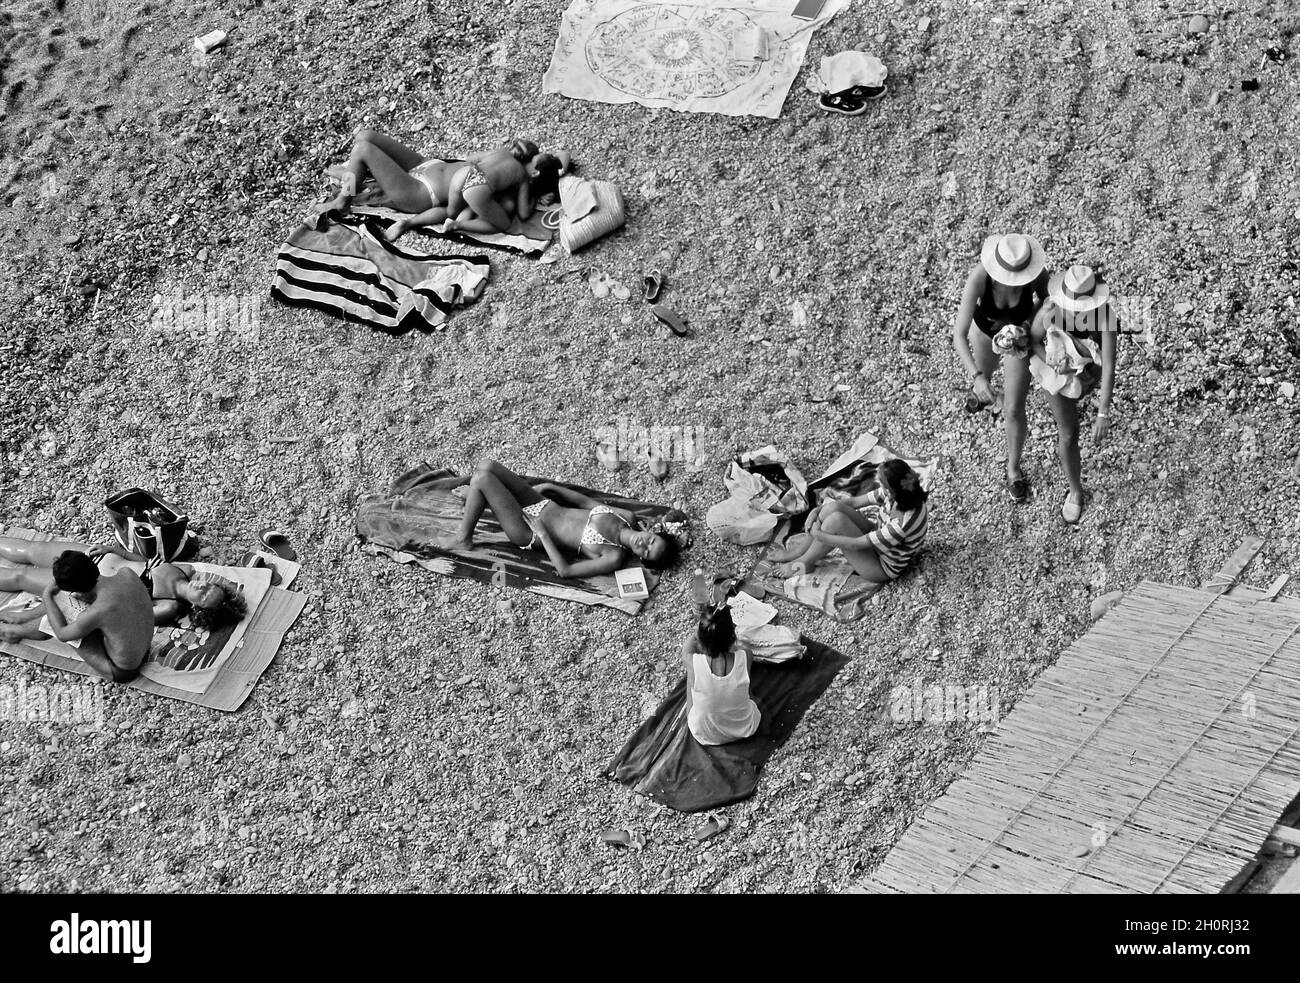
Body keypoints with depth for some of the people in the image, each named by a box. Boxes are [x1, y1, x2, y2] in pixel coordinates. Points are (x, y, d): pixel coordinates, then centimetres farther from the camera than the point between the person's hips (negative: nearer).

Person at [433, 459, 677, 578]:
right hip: (544, 504, 7)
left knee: (481, 479, -19)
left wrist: (542, 532, -23)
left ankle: (463, 539, 5)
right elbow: (588, 502, 8)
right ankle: (463, 484, 41)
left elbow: (564, 570, -27)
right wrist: (552, 487, 9)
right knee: (486, 465, 5)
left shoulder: (615, 558, -27)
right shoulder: (629, 518, -8)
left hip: (529, 534, -7)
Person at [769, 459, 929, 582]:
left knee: (835, 520, -24)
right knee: (832, 508, -13)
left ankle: (804, 563, 1)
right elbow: (854, 502, -3)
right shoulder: (896, 494, -16)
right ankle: (799, 551, 7)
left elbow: (856, 544, -29)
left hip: (883, 568, -8)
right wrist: (818, 510, -12)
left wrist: (818, 535, -19)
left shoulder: (902, 524, -38)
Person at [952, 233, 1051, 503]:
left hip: (1020, 337, 0)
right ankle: (982, 392, 78)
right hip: (984, 326, 1)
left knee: (1014, 411, 5)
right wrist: (977, 378, -54)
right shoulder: (978, 278, -44)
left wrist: (1027, 324, -30)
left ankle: (1013, 468, 35)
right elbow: (959, 336, -44)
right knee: (984, 370, 36)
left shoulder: (1038, 273, -39)